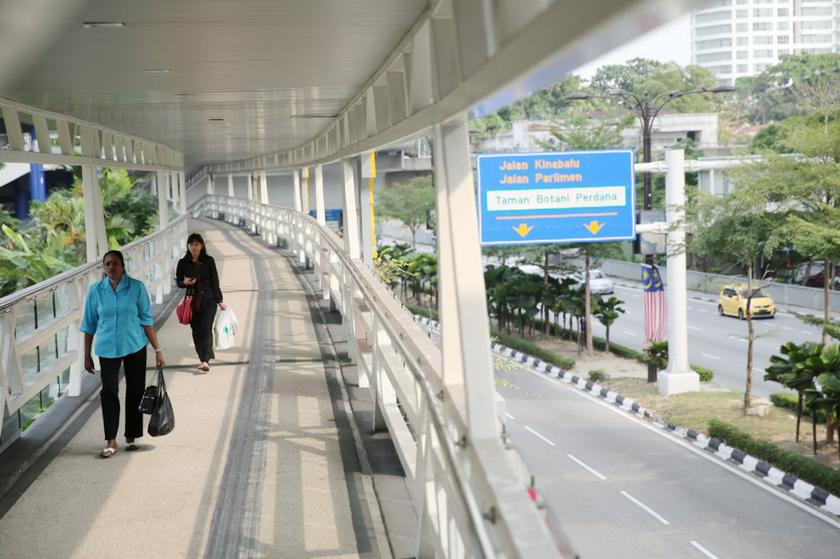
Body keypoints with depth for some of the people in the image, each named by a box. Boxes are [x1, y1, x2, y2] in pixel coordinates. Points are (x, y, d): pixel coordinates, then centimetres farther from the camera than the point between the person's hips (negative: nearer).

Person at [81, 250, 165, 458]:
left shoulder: (137, 287, -6)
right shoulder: (95, 290, -3)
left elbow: (146, 320, -1)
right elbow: (89, 325, 5)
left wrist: (157, 349, -3)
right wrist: (87, 355, 6)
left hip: (135, 347, 0)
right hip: (108, 349, 0)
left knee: (135, 391, 7)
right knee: (109, 392, -5)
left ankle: (131, 437, 21)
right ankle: (111, 441, 0)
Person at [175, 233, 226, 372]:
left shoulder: (209, 261, -1)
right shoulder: (183, 263, 3)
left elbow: (214, 281, 2)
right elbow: (178, 281, 10)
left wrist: (219, 301, 2)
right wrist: (185, 282, -13)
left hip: (208, 300, -3)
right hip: (192, 301, 3)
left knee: (206, 329, -13)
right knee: (196, 331, 5)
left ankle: (205, 361, -21)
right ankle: (207, 356, 18)